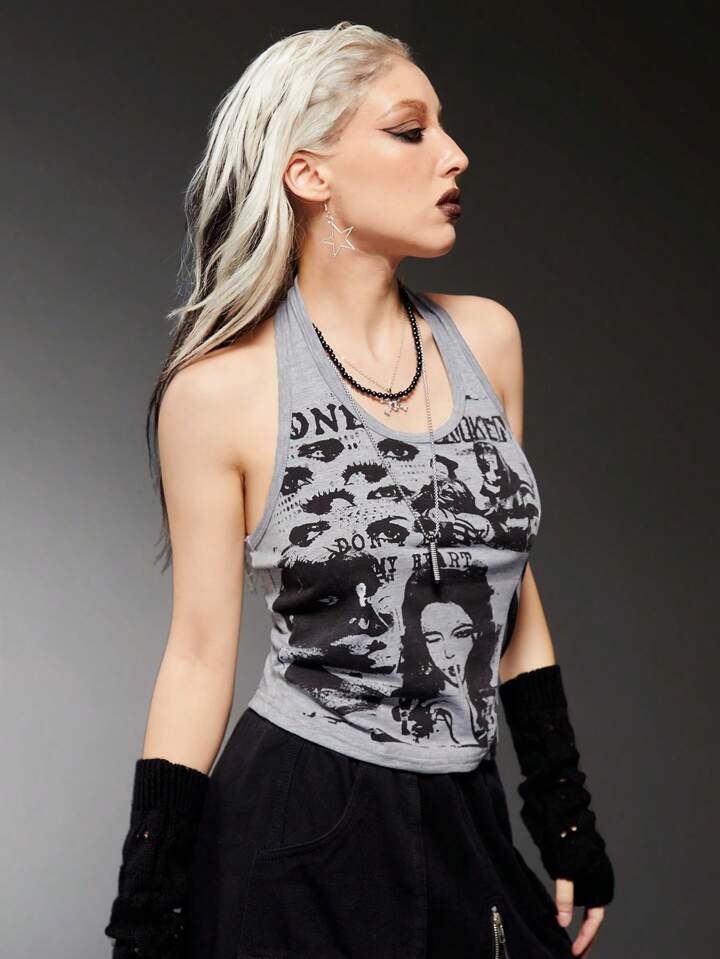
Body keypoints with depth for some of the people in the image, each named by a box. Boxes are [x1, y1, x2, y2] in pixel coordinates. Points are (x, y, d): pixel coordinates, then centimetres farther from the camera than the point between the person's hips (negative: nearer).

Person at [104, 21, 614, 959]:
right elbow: (200, 654, -6)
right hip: (300, 843, -4)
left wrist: (566, 812, 11)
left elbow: (510, 586, 10)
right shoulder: (221, 389, -11)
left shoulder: (485, 336, 2)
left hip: (468, 827, 5)